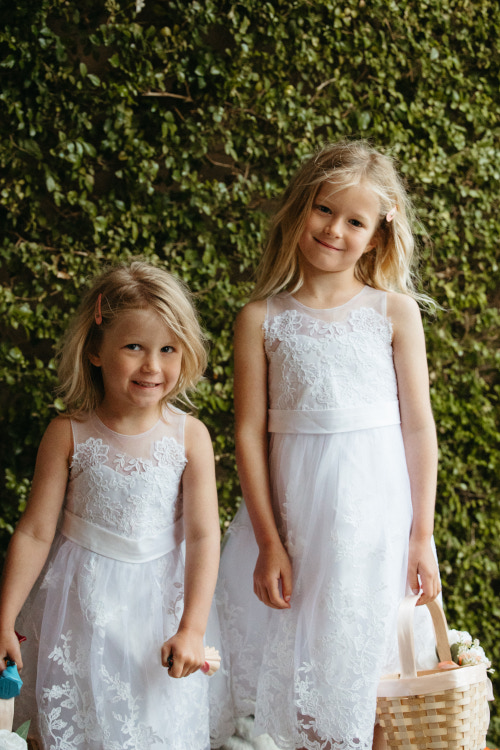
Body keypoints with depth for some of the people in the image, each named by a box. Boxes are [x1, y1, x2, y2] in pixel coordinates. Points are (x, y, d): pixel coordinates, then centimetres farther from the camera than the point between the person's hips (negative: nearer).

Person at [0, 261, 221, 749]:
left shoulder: (189, 437, -12)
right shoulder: (69, 434, -13)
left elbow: (203, 535, -10)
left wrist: (191, 629, -14)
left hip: (158, 599, 0)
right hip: (80, 600, 0)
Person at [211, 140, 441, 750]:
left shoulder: (395, 311, 1)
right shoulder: (261, 320, 0)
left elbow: (418, 425, 1)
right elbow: (250, 432, -1)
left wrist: (422, 536, -1)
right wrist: (269, 541, -5)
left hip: (377, 510, 0)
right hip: (293, 508, 0)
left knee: (368, 662, 6)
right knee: (295, 666, 6)